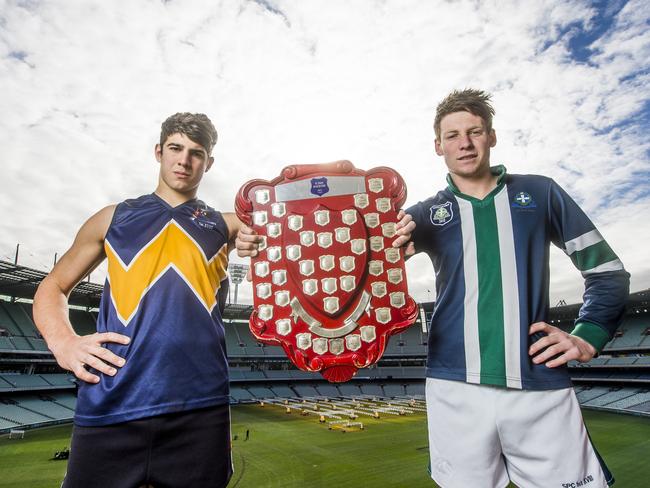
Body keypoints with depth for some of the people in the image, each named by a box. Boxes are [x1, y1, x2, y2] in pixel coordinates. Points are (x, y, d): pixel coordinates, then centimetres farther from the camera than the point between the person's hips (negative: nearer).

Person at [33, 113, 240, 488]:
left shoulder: (225, 226, 14)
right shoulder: (114, 219, 15)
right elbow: (54, 286, 18)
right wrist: (63, 341, -1)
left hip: (201, 407, 0)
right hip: (110, 408, 1)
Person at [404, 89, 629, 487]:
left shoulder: (540, 193, 10)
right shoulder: (427, 214, 10)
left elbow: (606, 268, 13)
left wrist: (588, 337, 0)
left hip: (542, 385, 0)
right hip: (456, 387, 1)